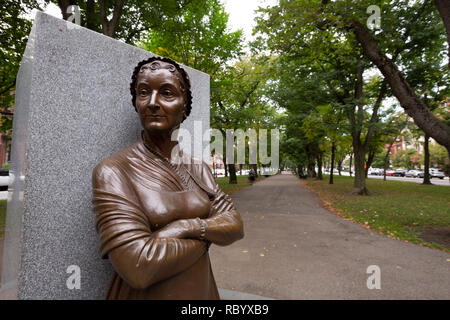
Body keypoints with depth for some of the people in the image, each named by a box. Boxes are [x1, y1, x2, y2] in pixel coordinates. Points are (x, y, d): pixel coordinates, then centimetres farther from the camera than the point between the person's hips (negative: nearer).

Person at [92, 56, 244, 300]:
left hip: (201, 290, 5)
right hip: (147, 294, -4)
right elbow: (137, 267, -26)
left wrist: (190, 227, -24)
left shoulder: (198, 168, -2)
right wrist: (207, 236, -15)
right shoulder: (112, 171, -18)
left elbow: (235, 225, -6)